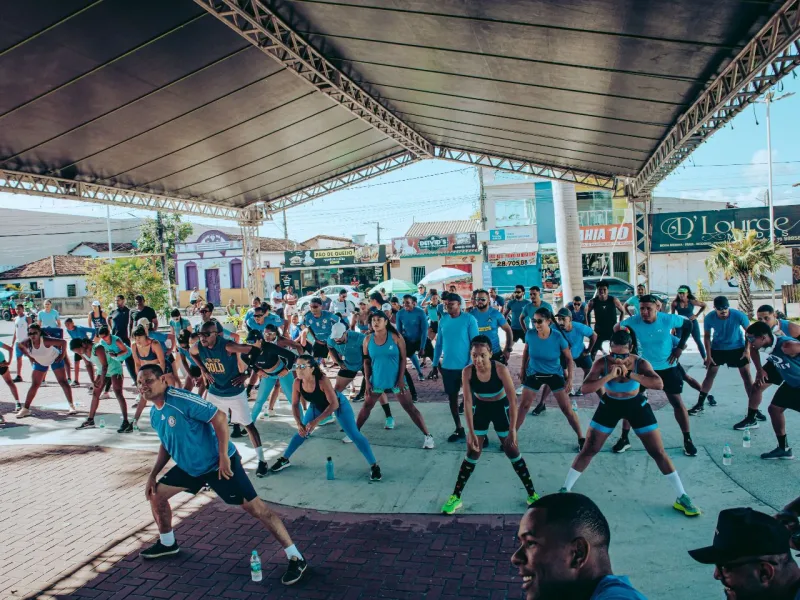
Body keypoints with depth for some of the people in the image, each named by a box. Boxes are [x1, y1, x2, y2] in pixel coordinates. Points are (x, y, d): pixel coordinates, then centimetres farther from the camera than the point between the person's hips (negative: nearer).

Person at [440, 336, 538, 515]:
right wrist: (471, 432, -21)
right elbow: (467, 402, -19)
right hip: (480, 409, 1)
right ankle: (455, 497, 13)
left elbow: (513, 400, -23)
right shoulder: (467, 372, -24)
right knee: (472, 453, 2)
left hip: (500, 409, -1)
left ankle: (532, 494, 20)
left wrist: (512, 429, -24)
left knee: (512, 451, 3)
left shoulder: (501, 369, -29)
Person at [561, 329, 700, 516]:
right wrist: (610, 376, -42)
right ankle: (565, 490, 13)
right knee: (588, 450, 1)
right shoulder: (602, 363, -23)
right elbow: (585, 388, -33)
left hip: (636, 405, 0)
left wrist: (630, 375, -44)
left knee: (658, 453, 2)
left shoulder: (640, 363, -22)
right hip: (610, 405, 0)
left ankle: (682, 498, 17)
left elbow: (659, 384, -37)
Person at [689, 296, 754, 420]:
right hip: (717, 348, 1)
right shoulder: (709, 318, -23)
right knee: (710, 375, 6)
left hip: (737, 348, -1)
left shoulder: (738, 315, -26)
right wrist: (708, 355, -9)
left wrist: (747, 349, -14)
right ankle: (700, 405, 19)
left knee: (746, 376, -8)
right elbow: (707, 336, -7)